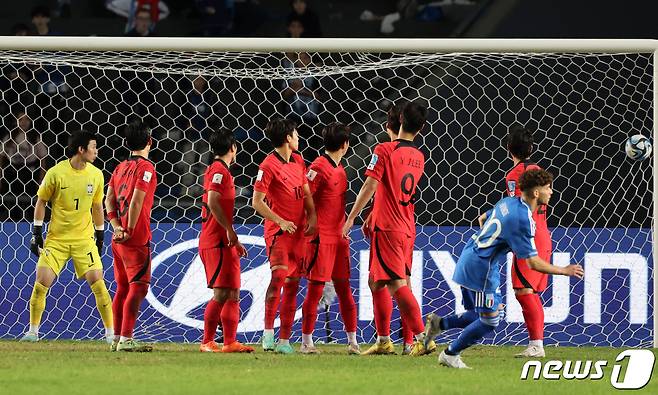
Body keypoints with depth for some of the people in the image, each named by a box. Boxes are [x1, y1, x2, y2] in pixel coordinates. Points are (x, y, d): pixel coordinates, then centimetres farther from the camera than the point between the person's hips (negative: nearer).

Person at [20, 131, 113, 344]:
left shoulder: (96, 175, -1)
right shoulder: (56, 173, -9)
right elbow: (41, 201, 1)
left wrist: (100, 236, 15)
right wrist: (36, 234, -1)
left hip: (84, 238, 1)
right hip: (56, 238, -1)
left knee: (97, 282, -8)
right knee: (41, 282, -7)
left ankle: (110, 333, 0)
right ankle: (33, 332, 9)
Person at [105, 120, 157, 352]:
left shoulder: (121, 167, 14)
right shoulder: (146, 168, -10)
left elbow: (109, 200, 10)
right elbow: (136, 202, -18)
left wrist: (117, 227, 1)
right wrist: (130, 231, -12)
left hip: (119, 239, 8)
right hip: (137, 238, -8)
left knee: (122, 287, 14)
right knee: (138, 287, -8)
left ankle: (117, 339, 17)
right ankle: (126, 339, -15)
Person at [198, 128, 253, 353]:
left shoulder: (219, 170, 21)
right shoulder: (219, 170, -10)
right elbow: (212, 202, -22)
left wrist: (233, 241, 25)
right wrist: (230, 230, -19)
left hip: (224, 243, 10)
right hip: (216, 242, -10)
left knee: (233, 294, 9)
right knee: (221, 294, -11)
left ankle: (230, 342, 9)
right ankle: (207, 342, -10)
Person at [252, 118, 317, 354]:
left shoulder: (298, 160, 13)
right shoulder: (269, 166, -10)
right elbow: (257, 202, -12)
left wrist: (312, 216, 4)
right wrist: (280, 221, -19)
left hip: (298, 231, 7)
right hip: (278, 231, -7)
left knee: (292, 283, 7)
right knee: (279, 274, -25)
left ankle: (284, 340, 11)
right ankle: (268, 332, -23)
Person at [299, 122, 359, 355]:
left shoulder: (339, 169, 16)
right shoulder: (318, 168, -11)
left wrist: (345, 226, 15)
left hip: (339, 237, 8)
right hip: (321, 238, -8)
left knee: (344, 288, 8)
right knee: (315, 289, -5)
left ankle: (352, 341, 11)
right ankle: (306, 342, 0)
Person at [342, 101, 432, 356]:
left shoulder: (384, 150, -10)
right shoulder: (419, 158, 11)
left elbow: (370, 186, -15)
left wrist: (351, 217, -9)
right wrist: (372, 217, 25)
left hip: (387, 227, -7)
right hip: (407, 228, 7)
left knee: (397, 284, -10)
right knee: (376, 282, 15)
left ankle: (422, 337, -19)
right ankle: (383, 342, 15)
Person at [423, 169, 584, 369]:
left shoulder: (508, 202, 6)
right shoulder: (522, 220, -20)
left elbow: (483, 218, 26)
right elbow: (534, 263, -19)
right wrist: (565, 271, -9)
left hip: (469, 259, 9)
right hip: (481, 268, -9)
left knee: (485, 315, 18)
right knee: (489, 321, 0)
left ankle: (439, 323, 15)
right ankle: (450, 354, 8)